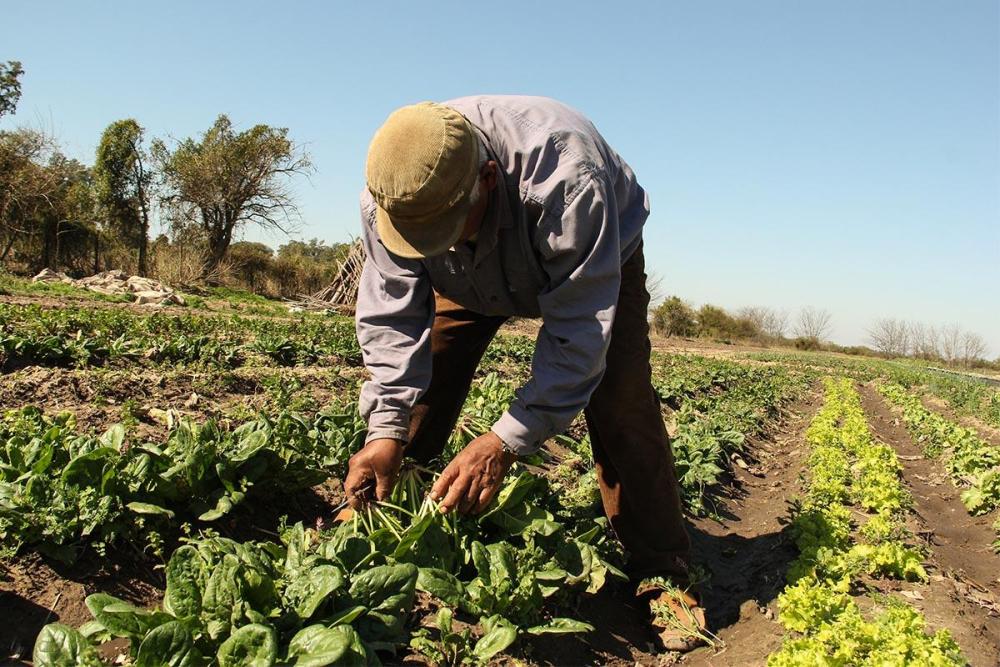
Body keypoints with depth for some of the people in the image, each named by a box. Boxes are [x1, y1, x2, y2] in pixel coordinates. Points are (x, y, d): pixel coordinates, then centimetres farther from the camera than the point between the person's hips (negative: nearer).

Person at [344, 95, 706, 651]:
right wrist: (385, 430, -34)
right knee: (417, 380, -10)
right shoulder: (388, 194, -30)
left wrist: (507, 441, -46)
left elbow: (579, 329, -42)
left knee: (619, 405, -19)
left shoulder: (563, 177, -45)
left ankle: (662, 576, -6)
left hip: (599, 261, -3)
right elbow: (391, 317, -23)